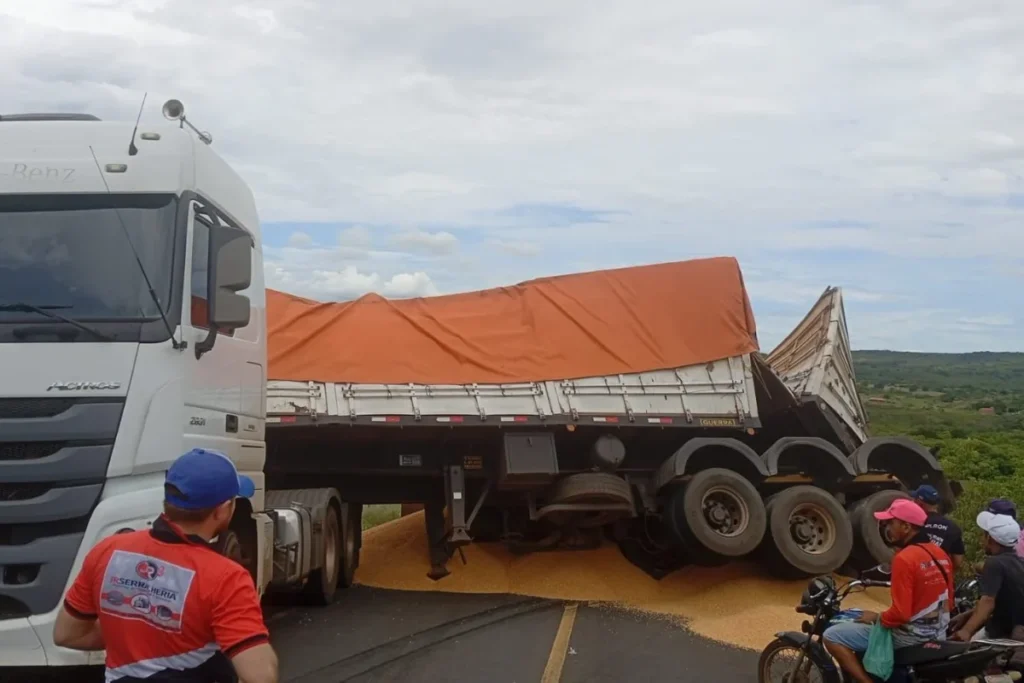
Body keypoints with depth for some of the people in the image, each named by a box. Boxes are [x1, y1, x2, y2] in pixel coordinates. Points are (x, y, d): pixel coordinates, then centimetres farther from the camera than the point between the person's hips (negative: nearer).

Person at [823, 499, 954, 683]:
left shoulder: (905, 558, -22)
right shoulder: (941, 554, 5)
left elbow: (900, 613, -25)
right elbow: (947, 602, 15)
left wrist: (876, 618, -8)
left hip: (910, 635, -9)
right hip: (938, 635, 9)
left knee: (832, 636, -9)